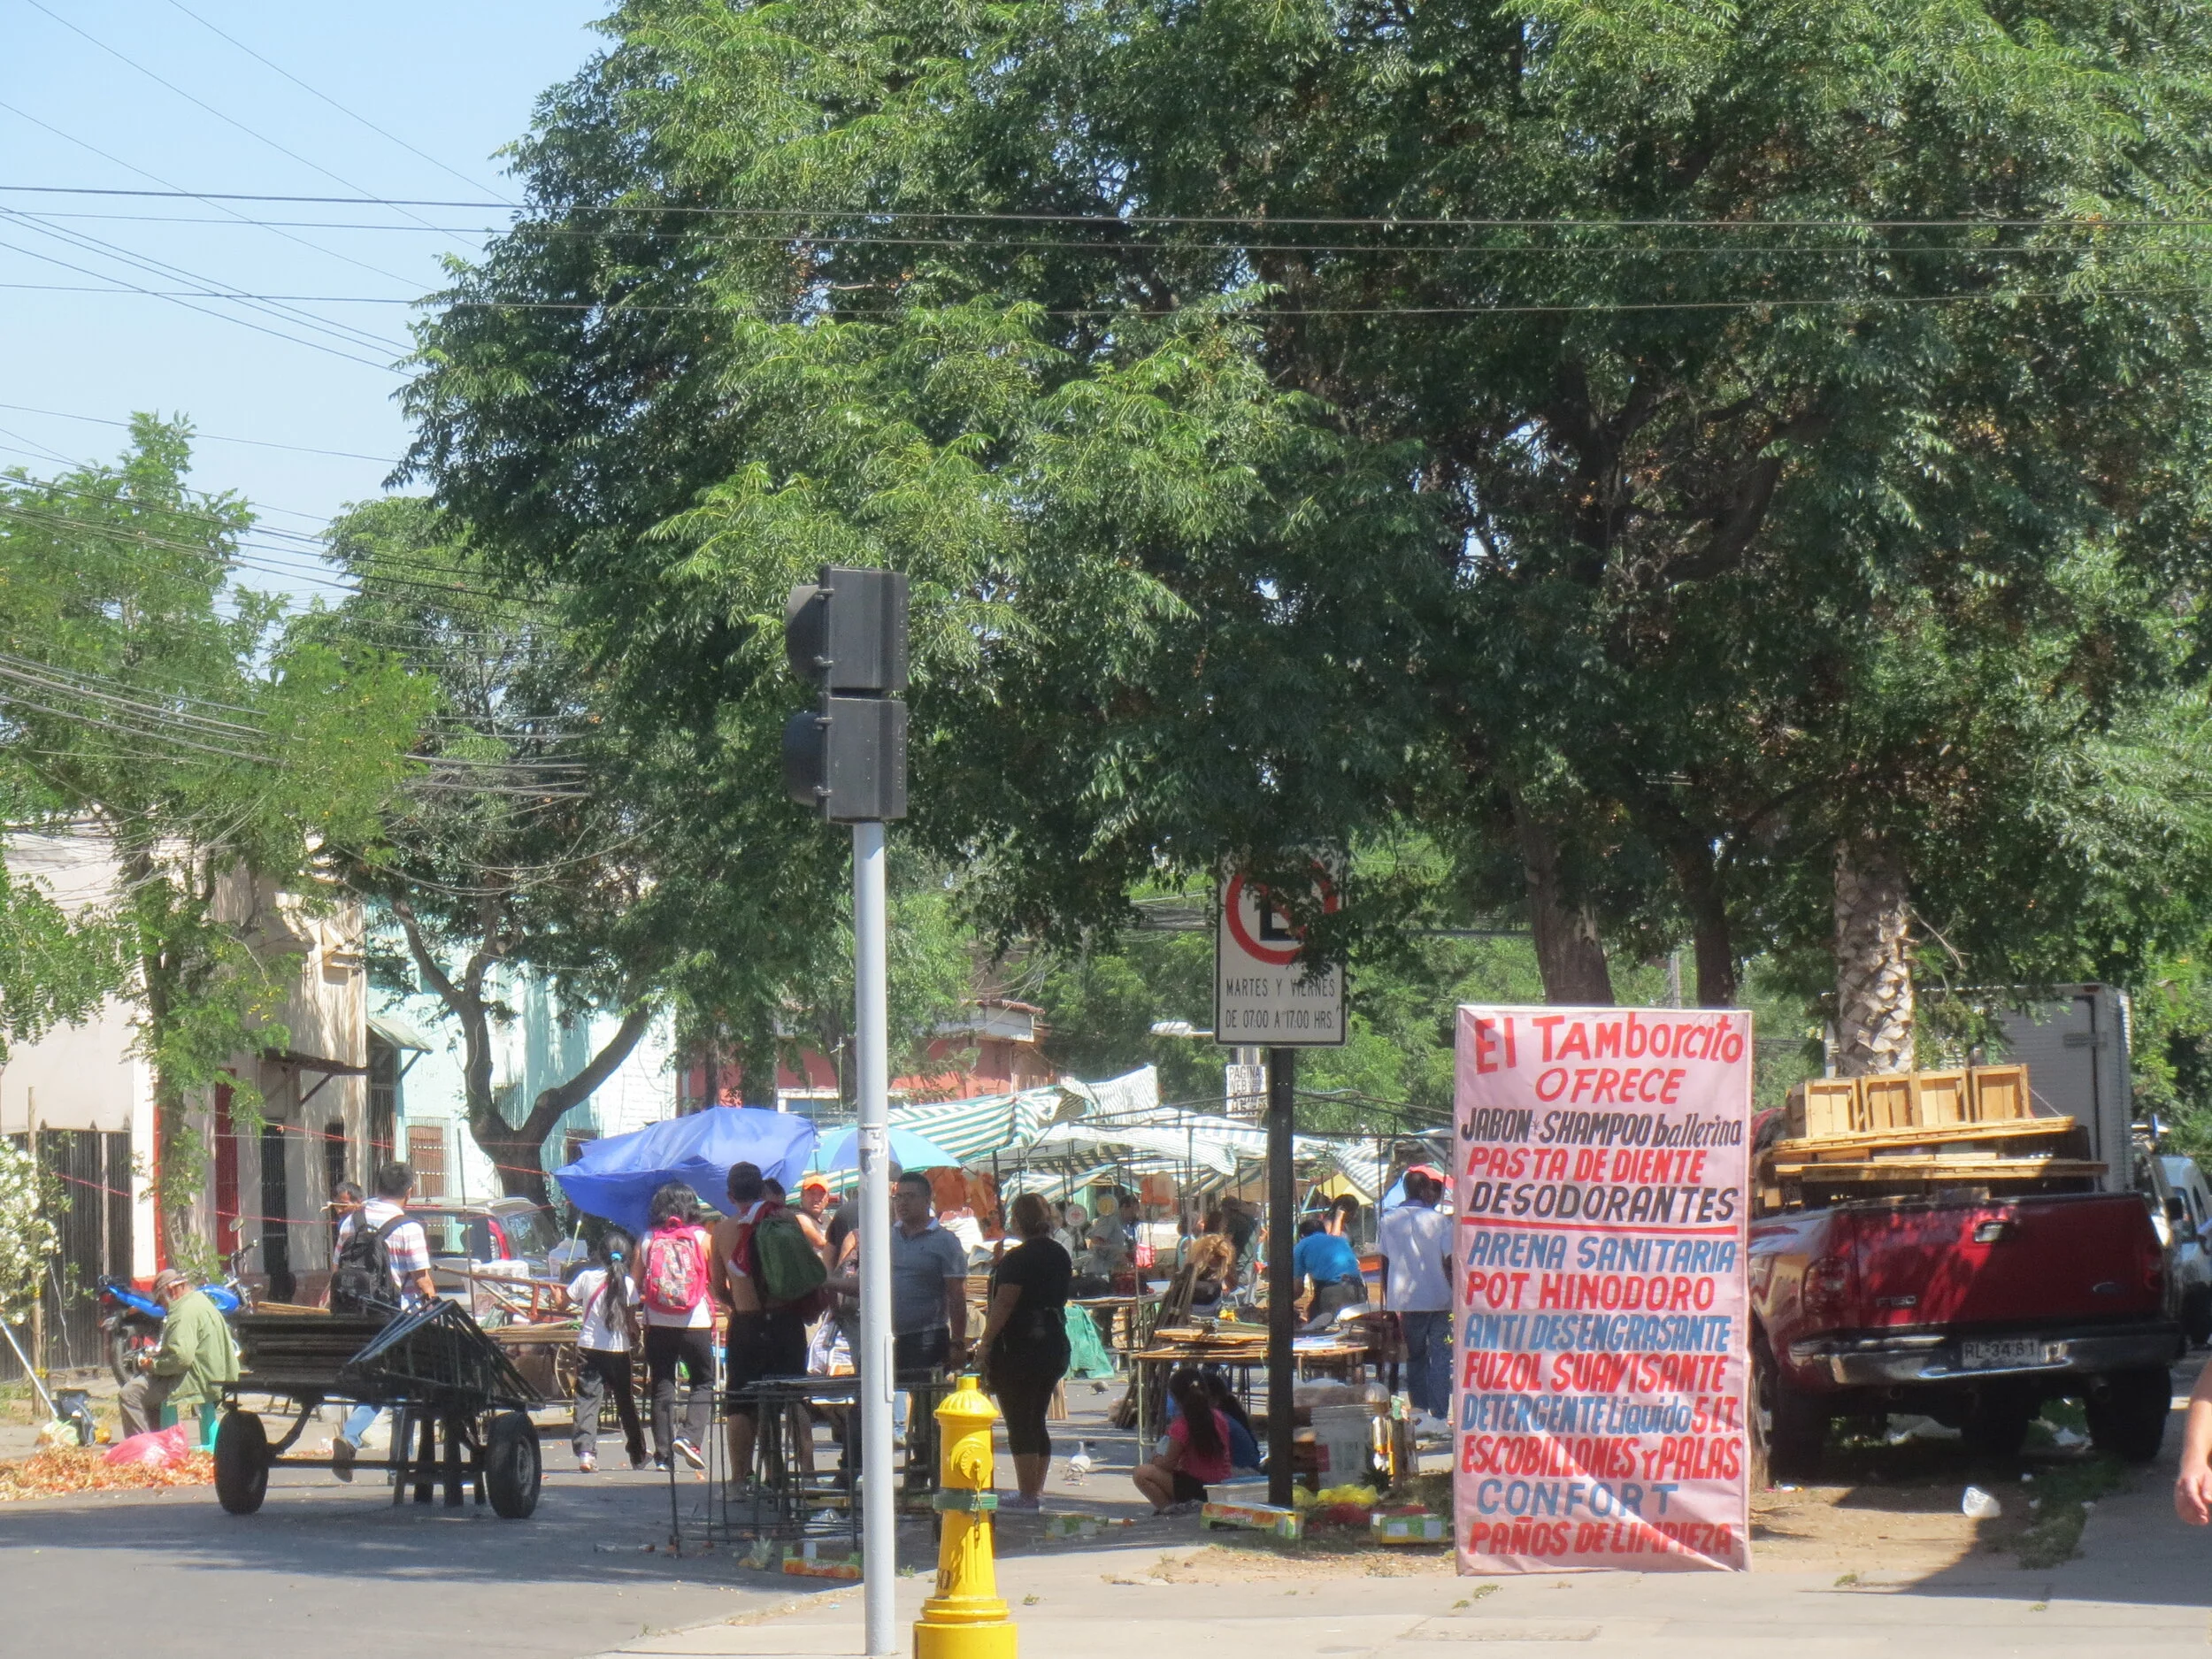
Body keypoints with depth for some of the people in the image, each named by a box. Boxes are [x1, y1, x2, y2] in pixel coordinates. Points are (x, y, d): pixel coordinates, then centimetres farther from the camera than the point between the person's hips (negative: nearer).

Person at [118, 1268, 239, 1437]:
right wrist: (158, 1355, 16)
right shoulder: (201, 1302, 17)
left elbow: (181, 1358, -28)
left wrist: (154, 1365, -13)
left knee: (130, 1394, -10)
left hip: (195, 1383, -11)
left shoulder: (185, 1311, -18)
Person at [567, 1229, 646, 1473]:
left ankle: (585, 1451, -20)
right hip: (618, 1349, 0)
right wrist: (636, 1339, 14)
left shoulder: (587, 1278, -2)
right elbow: (631, 1322, -4)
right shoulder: (628, 1283, -4)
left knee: (586, 1399, -2)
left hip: (588, 1347, 0)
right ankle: (638, 1457, 24)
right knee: (625, 1402, 14)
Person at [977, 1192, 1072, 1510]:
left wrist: (985, 1341, -13)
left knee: (1019, 1424, -4)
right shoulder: (1060, 1255, 10)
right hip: (1053, 1346, 8)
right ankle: (1037, 1490, 18)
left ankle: (1027, 1494, -5)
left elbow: (1004, 1304, -19)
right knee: (1037, 1422, 15)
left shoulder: (1018, 1258, -16)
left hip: (1020, 1349, -8)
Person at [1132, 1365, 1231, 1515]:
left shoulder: (1181, 1425, -17)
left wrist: (1156, 1459, 14)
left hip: (1196, 1488, -8)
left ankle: (1168, 1507, -13)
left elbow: (1168, 1463, -9)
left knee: (1141, 1473, -5)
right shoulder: (1219, 1418, 3)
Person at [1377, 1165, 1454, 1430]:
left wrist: (1388, 1303, 12)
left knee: (1414, 1357, 14)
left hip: (1405, 1301, 3)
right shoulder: (1439, 1220, -6)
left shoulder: (1388, 1220, 3)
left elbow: (1384, 1263, 7)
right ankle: (1438, 1416, -2)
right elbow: (1449, 1263, -7)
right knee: (1440, 1357, 2)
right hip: (1438, 1299, -3)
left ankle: (1420, 1411, 9)